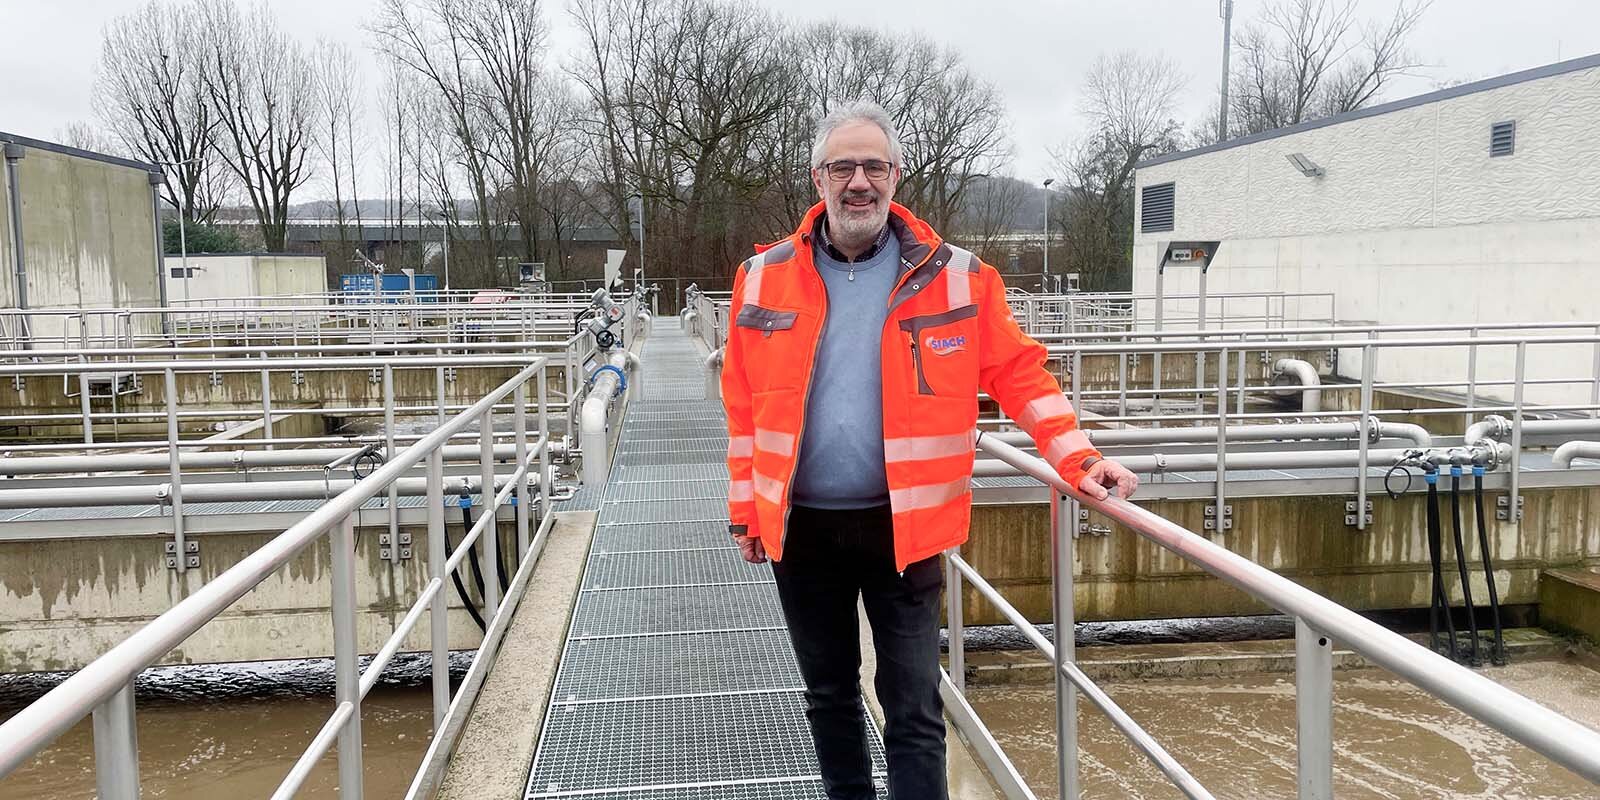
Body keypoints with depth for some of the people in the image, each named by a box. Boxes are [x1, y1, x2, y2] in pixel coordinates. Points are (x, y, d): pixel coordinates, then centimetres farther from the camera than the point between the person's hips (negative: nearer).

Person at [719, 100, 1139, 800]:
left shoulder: (953, 276, -4)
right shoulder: (767, 277, 0)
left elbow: (1019, 372, 1)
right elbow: (744, 404, 4)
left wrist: (1077, 460, -8)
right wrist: (745, 511, 4)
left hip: (901, 525, -2)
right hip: (801, 527, 2)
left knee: (915, 712, 5)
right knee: (828, 696, 19)